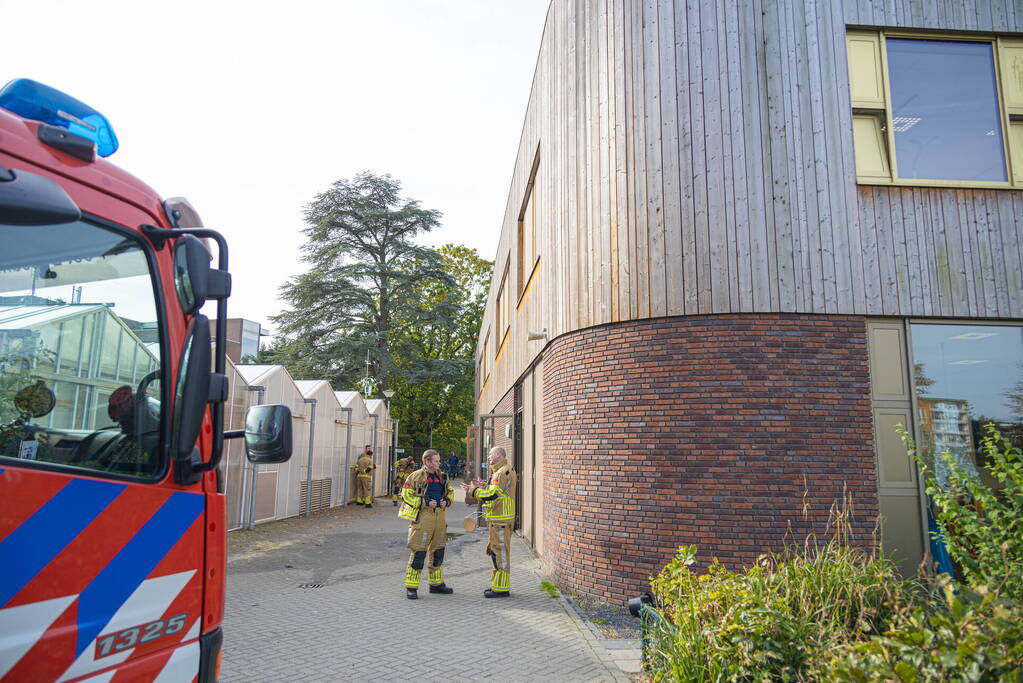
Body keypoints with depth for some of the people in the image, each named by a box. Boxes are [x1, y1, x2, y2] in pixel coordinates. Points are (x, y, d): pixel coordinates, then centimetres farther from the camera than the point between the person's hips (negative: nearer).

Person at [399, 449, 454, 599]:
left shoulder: (441, 477, 13)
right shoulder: (416, 476, -6)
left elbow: (451, 492, 24)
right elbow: (406, 494, -9)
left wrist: (446, 500, 2)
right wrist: (425, 502, -16)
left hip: (439, 517, 7)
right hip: (422, 517, -6)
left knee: (437, 551, 15)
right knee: (418, 552, -6)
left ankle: (436, 583, 30)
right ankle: (411, 587, 4)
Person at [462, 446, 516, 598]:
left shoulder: (504, 471, -16)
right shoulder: (498, 471, 18)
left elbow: (492, 494, -20)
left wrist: (472, 490, -10)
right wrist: (483, 487, 11)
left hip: (501, 520, -11)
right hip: (496, 519, 11)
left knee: (501, 552, -5)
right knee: (494, 551, 16)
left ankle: (501, 588, 1)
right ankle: (497, 584, 25)